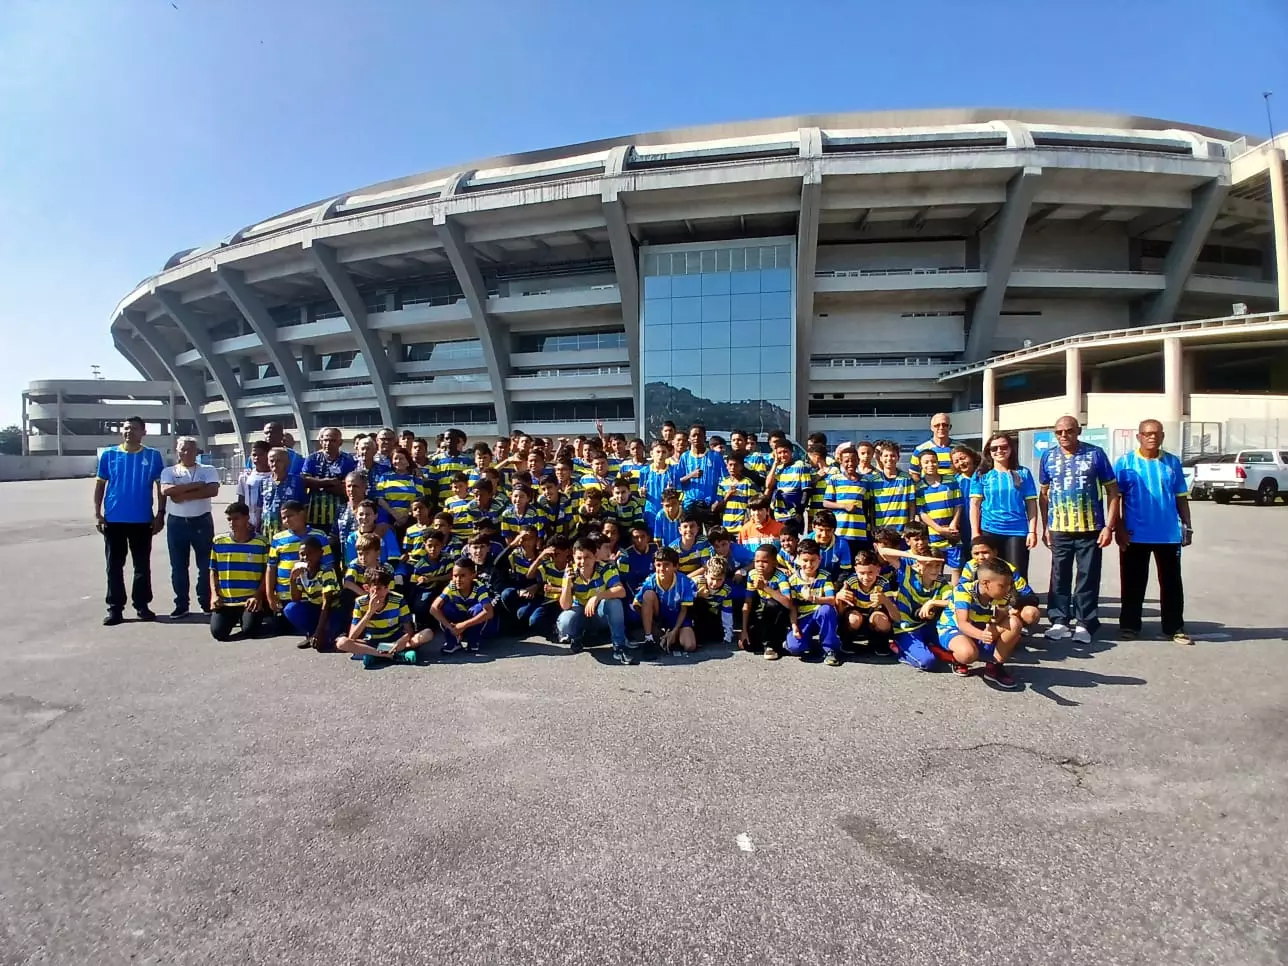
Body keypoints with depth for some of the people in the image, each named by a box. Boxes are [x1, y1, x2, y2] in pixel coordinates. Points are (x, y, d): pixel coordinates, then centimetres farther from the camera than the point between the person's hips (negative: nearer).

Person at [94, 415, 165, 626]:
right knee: (114, 566, 6)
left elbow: (160, 486, 2)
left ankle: (142, 605, 17)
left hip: (143, 520, -1)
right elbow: (100, 485, 6)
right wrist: (97, 514, 0)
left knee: (142, 565, 7)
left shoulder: (153, 456, 1)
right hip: (114, 519, 1)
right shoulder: (108, 455, 3)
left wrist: (160, 513, -4)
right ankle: (114, 607, 14)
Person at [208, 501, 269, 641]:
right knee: (218, 632, -14)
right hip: (225, 600, 3)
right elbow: (213, 571, 11)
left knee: (249, 630, -21)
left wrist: (258, 596, -11)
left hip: (251, 599, -3)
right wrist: (214, 595, -1)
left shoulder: (261, 543, -3)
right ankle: (235, 617, 19)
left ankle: (252, 615, 14)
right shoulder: (219, 541, 5)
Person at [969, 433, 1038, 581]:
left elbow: (1031, 504, 4)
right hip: (989, 531, 0)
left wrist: (1032, 531, -3)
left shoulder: (1023, 473, 5)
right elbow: (975, 505, 2)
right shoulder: (982, 475, 4)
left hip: (1017, 532, 0)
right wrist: (975, 532, -5)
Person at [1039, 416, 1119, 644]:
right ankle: (1059, 621, 18)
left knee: (1088, 578, 5)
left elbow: (1112, 490, 0)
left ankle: (1085, 623, 15)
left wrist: (1109, 526, -7)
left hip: (1090, 529, -2)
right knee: (1060, 577, 9)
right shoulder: (1048, 456, 5)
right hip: (1059, 530, 2)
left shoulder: (1095, 454, -2)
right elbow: (1043, 494, 11)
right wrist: (1045, 527, 6)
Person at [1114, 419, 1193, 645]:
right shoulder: (1125, 462, -3)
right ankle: (1130, 625, 17)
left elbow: (1181, 497, 10)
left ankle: (1174, 627, 19)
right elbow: (1115, 498, -3)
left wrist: (1187, 526, 5)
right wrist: (1119, 529, -8)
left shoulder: (1172, 462, 5)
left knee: (1171, 582, 9)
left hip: (1169, 534, 3)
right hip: (1135, 534, -2)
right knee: (1133, 583, 7)